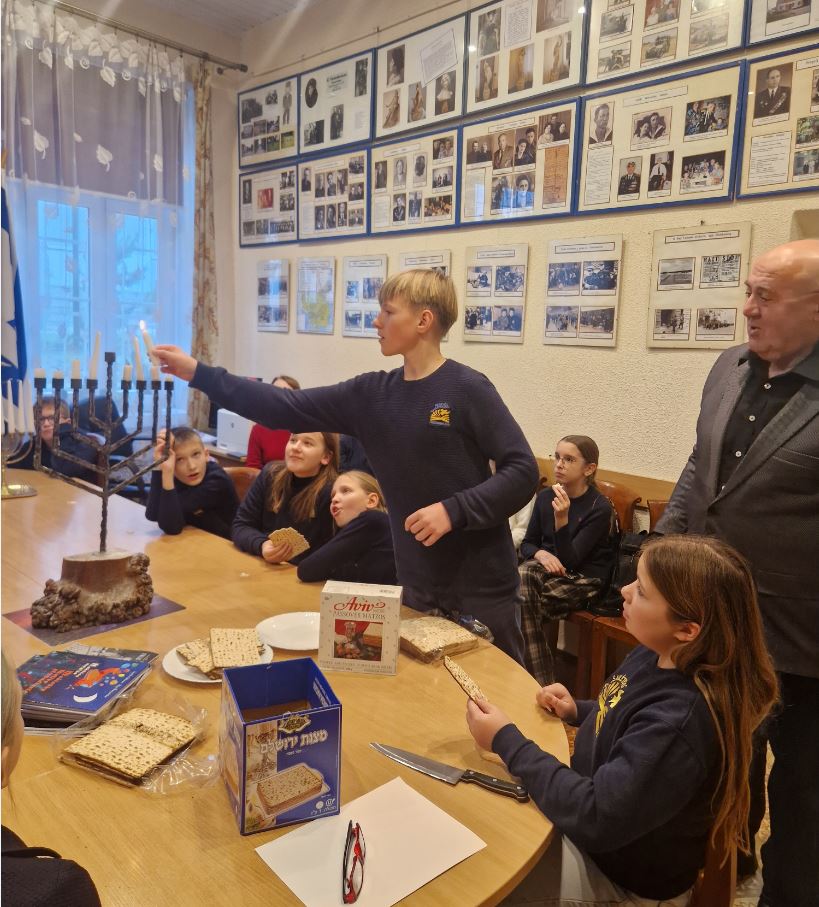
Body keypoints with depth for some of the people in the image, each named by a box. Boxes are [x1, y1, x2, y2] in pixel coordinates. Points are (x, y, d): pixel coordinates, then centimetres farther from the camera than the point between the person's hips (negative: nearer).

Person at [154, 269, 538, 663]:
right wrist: (198, 373, -2)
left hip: (479, 586, -5)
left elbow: (523, 472, -15)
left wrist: (454, 510, -25)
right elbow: (287, 409, 0)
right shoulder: (372, 394, 2)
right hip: (418, 584, 6)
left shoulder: (468, 390, -14)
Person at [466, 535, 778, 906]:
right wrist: (578, 711, -4)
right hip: (593, 807, 7)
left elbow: (595, 817, -32)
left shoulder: (681, 723, -35)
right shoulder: (657, 655, -9)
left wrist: (506, 741, -26)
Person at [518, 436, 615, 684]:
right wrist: (541, 554, -14)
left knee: (522, 604, -26)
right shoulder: (546, 496, 3)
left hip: (583, 579, -5)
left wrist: (561, 519, -31)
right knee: (523, 576, -30)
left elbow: (570, 560, -18)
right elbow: (527, 543, 9)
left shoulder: (600, 508, -12)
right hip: (550, 569, 5)